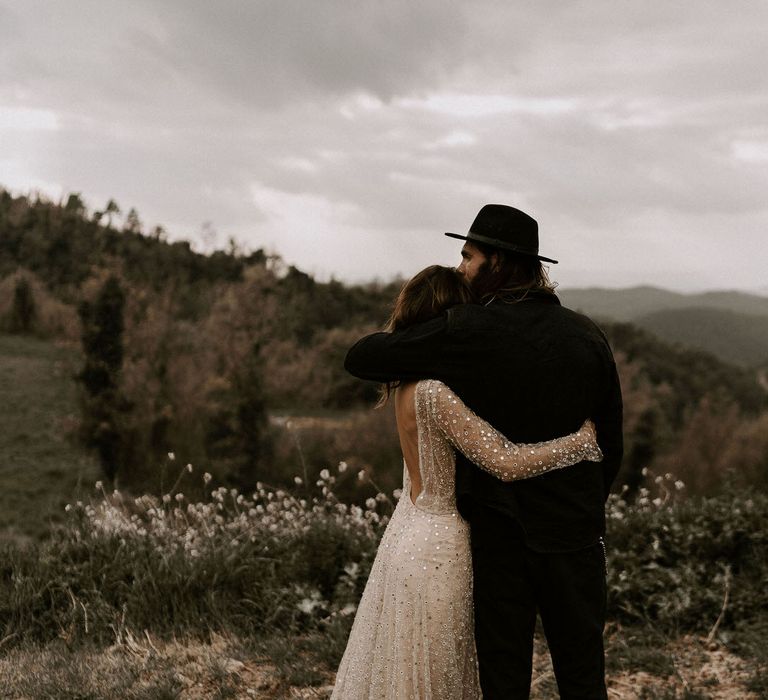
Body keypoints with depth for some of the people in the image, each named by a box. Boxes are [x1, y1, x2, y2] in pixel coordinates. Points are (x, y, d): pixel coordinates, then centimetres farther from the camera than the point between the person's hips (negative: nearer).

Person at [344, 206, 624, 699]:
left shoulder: (468, 330, -13)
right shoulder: (587, 335, 0)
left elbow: (360, 358, -7)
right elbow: (611, 446, 6)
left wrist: (403, 343, 12)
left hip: (500, 532, -3)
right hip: (574, 532, 3)